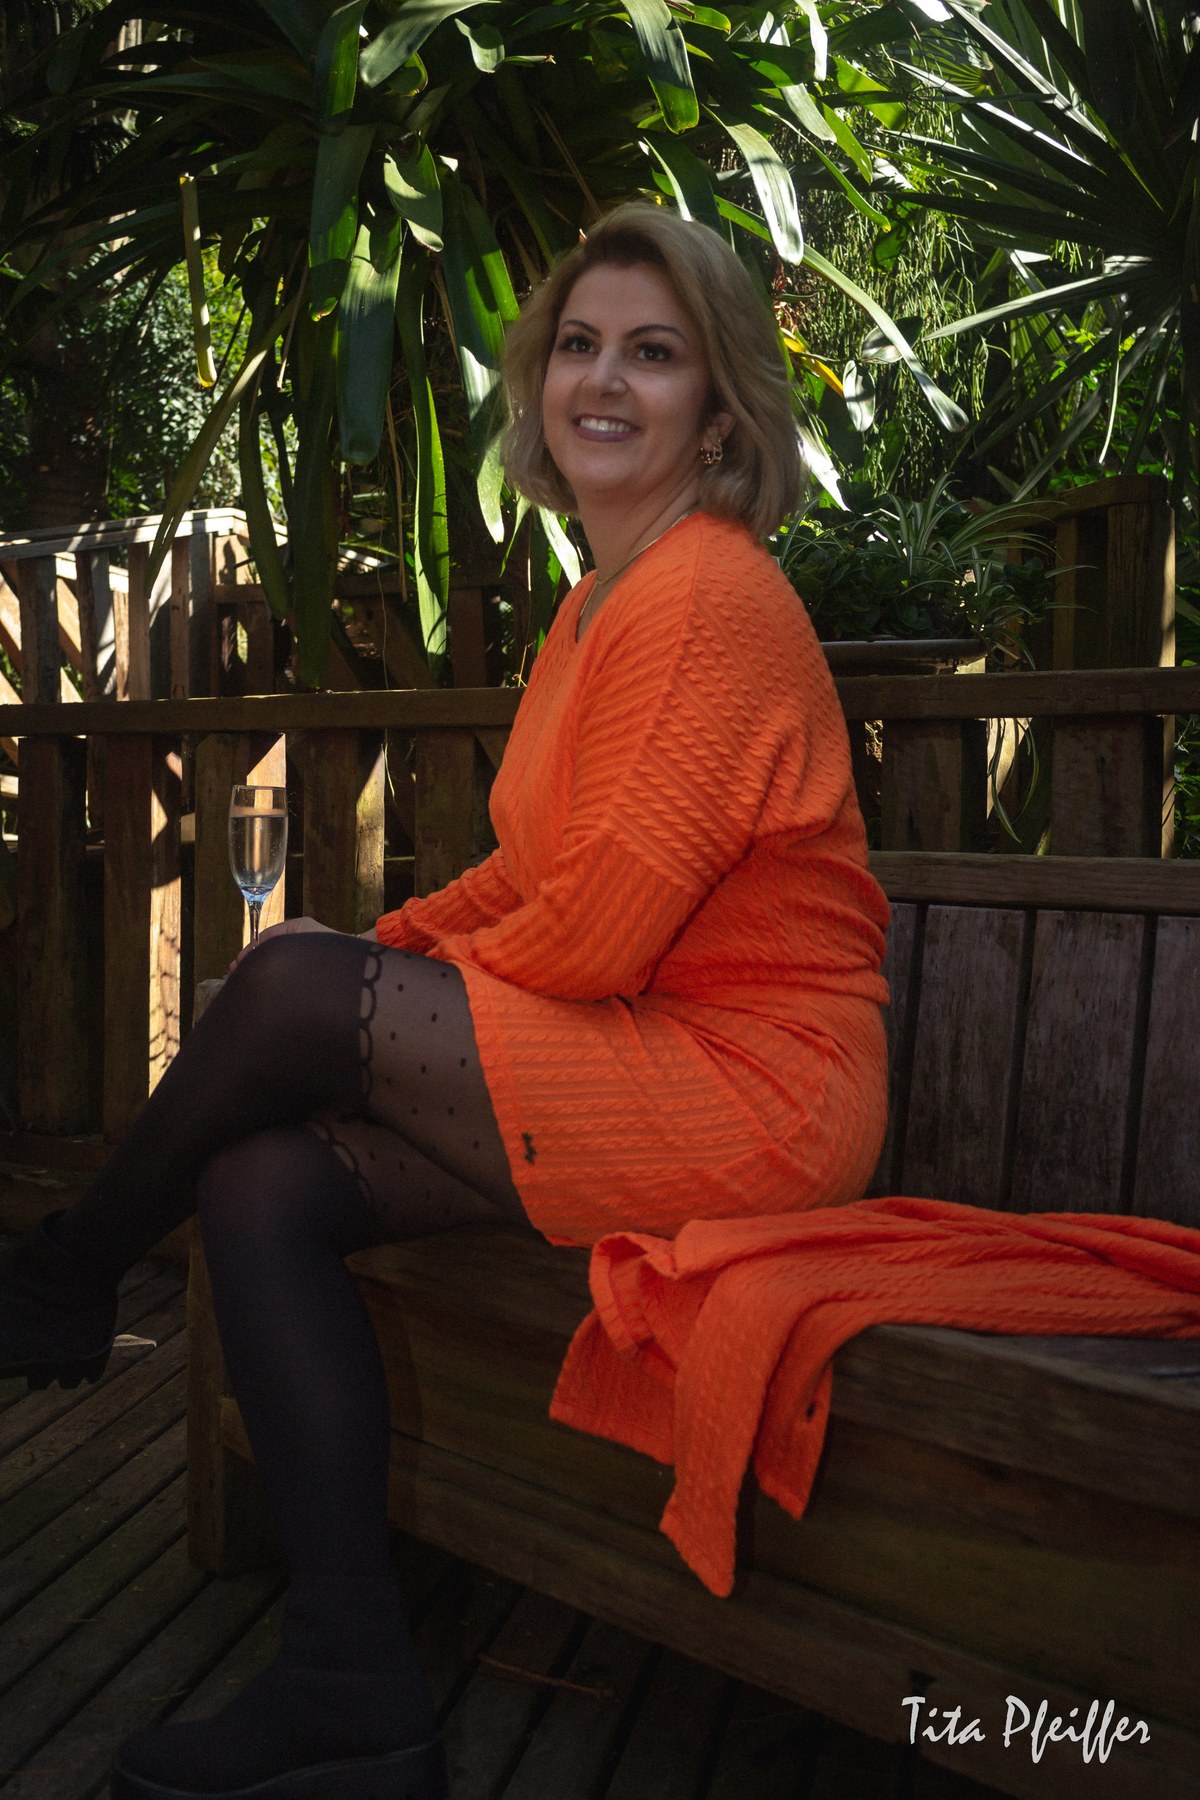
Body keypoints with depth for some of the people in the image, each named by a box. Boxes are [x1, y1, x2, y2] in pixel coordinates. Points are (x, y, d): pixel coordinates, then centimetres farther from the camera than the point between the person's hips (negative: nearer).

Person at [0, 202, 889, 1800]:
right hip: (610, 1066, 9)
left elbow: (601, 931, -20)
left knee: (293, 984, -18)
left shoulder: (711, 596, -14)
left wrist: (364, 986, -3)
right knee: (260, 1187, -5)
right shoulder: (603, 601, 16)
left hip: (750, 1089, -9)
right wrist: (386, 952, 4)